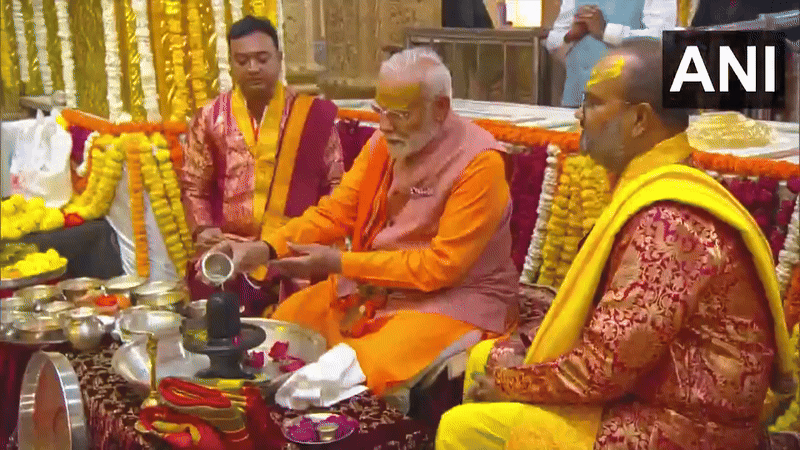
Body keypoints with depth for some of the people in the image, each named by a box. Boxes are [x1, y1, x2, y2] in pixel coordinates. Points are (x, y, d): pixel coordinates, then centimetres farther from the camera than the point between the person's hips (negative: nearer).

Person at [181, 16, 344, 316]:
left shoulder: (312, 114, 4)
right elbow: (194, 186, 15)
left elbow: (334, 185, 9)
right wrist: (202, 229, -1)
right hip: (228, 247, 1)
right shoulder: (210, 118, 8)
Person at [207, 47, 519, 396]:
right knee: (282, 325, -1)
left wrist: (340, 263, -23)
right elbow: (335, 213, 3)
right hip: (374, 284, 7)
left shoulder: (479, 163, -21)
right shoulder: (383, 143, 1)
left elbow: (442, 265, -23)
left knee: (370, 371, -29)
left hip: (453, 299, -7)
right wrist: (266, 249, -15)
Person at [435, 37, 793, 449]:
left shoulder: (666, 220, -26)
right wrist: (512, 366, 1)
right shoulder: (657, 192, 7)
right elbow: (609, 340, 12)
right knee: (484, 358, 15)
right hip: (649, 395, 10)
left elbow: (602, 371, -26)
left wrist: (508, 381, -10)